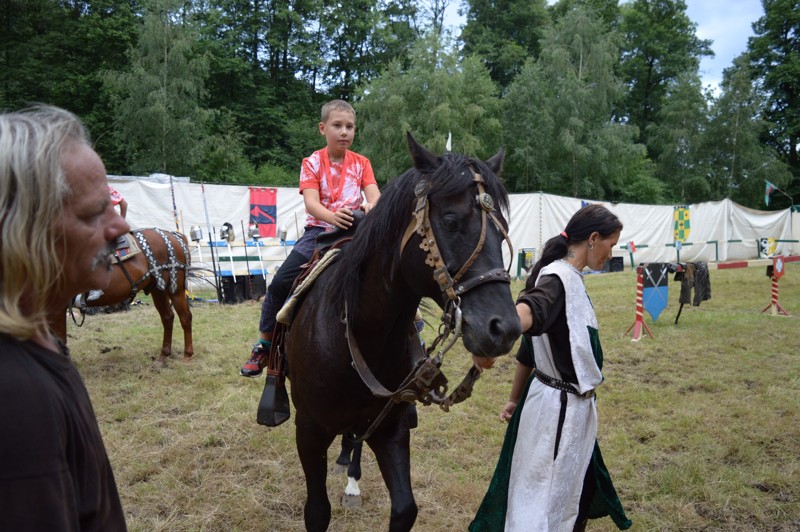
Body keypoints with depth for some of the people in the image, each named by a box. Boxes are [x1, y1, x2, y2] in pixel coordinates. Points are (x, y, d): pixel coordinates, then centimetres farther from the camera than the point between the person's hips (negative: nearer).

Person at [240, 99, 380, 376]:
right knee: (280, 283, -9)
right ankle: (264, 345, 9)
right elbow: (311, 202, -16)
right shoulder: (312, 163, 0)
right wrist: (332, 216, -39)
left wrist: (371, 207, -38)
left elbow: (374, 195, -11)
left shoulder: (361, 163, 4)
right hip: (319, 231, -1)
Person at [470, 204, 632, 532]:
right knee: (543, 500, 3)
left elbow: (530, 349, 13)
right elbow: (529, 310, -45)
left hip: (571, 405, 10)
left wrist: (515, 400, 17)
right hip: (559, 407, -10)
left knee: (580, 491, 25)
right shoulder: (558, 278, -20)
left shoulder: (569, 278, 9)